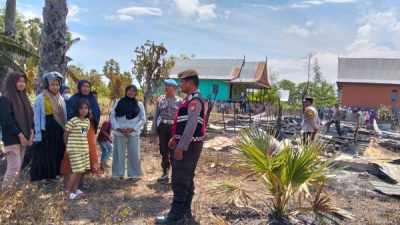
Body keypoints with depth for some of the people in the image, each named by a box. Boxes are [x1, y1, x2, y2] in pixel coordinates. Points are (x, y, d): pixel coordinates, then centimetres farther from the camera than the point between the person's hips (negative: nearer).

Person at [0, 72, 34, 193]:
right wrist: (20, 135, -15)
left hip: (24, 137, 7)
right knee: (14, 167, -9)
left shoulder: (23, 97, 14)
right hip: (12, 139, -7)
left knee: (17, 167, 10)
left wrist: (31, 132, 1)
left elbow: (29, 116, 15)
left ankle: (11, 191, 18)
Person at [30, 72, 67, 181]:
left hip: (59, 132, 6)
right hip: (45, 132, -5)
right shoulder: (40, 98, -5)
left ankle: (53, 174, 21)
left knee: (58, 155, 9)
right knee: (44, 156, -1)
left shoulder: (61, 99, 12)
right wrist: (37, 134, -12)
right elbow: (36, 117, -7)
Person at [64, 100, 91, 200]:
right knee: (77, 171, -7)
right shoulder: (73, 121, -14)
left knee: (81, 170, 10)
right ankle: (68, 191, 7)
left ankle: (75, 189, 23)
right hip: (75, 150, -7)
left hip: (84, 149, 7)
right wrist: (68, 146, 5)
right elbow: (65, 135, -5)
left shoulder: (87, 121, 6)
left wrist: (85, 145, 13)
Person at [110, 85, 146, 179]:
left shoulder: (139, 104, 4)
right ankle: (119, 173, 18)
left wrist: (132, 128, -9)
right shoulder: (119, 102, 6)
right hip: (119, 132, 1)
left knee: (134, 153, 2)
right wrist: (118, 128, -8)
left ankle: (134, 174, 14)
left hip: (134, 132, -1)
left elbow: (143, 119, 2)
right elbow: (112, 116, 4)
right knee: (119, 153, 6)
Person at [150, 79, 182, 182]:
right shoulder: (160, 99, 7)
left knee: (173, 152, 3)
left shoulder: (179, 101, 0)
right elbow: (155, 115, 8)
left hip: (174, 127, -3)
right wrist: (154, 130, 4)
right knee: (164, 151, 10)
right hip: (162, 127, 3)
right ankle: (165, 173, 22)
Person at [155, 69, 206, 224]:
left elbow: (191, 126, -25)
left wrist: (181, 147, -25)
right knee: (187, 179, 17)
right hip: (186, 144, 10)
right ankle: (185, 210, 28)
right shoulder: (191, 99, 15)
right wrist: (175, 138, 21)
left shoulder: (195, 100, -18)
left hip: (189, 146, -10)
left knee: (180, 181, -5)